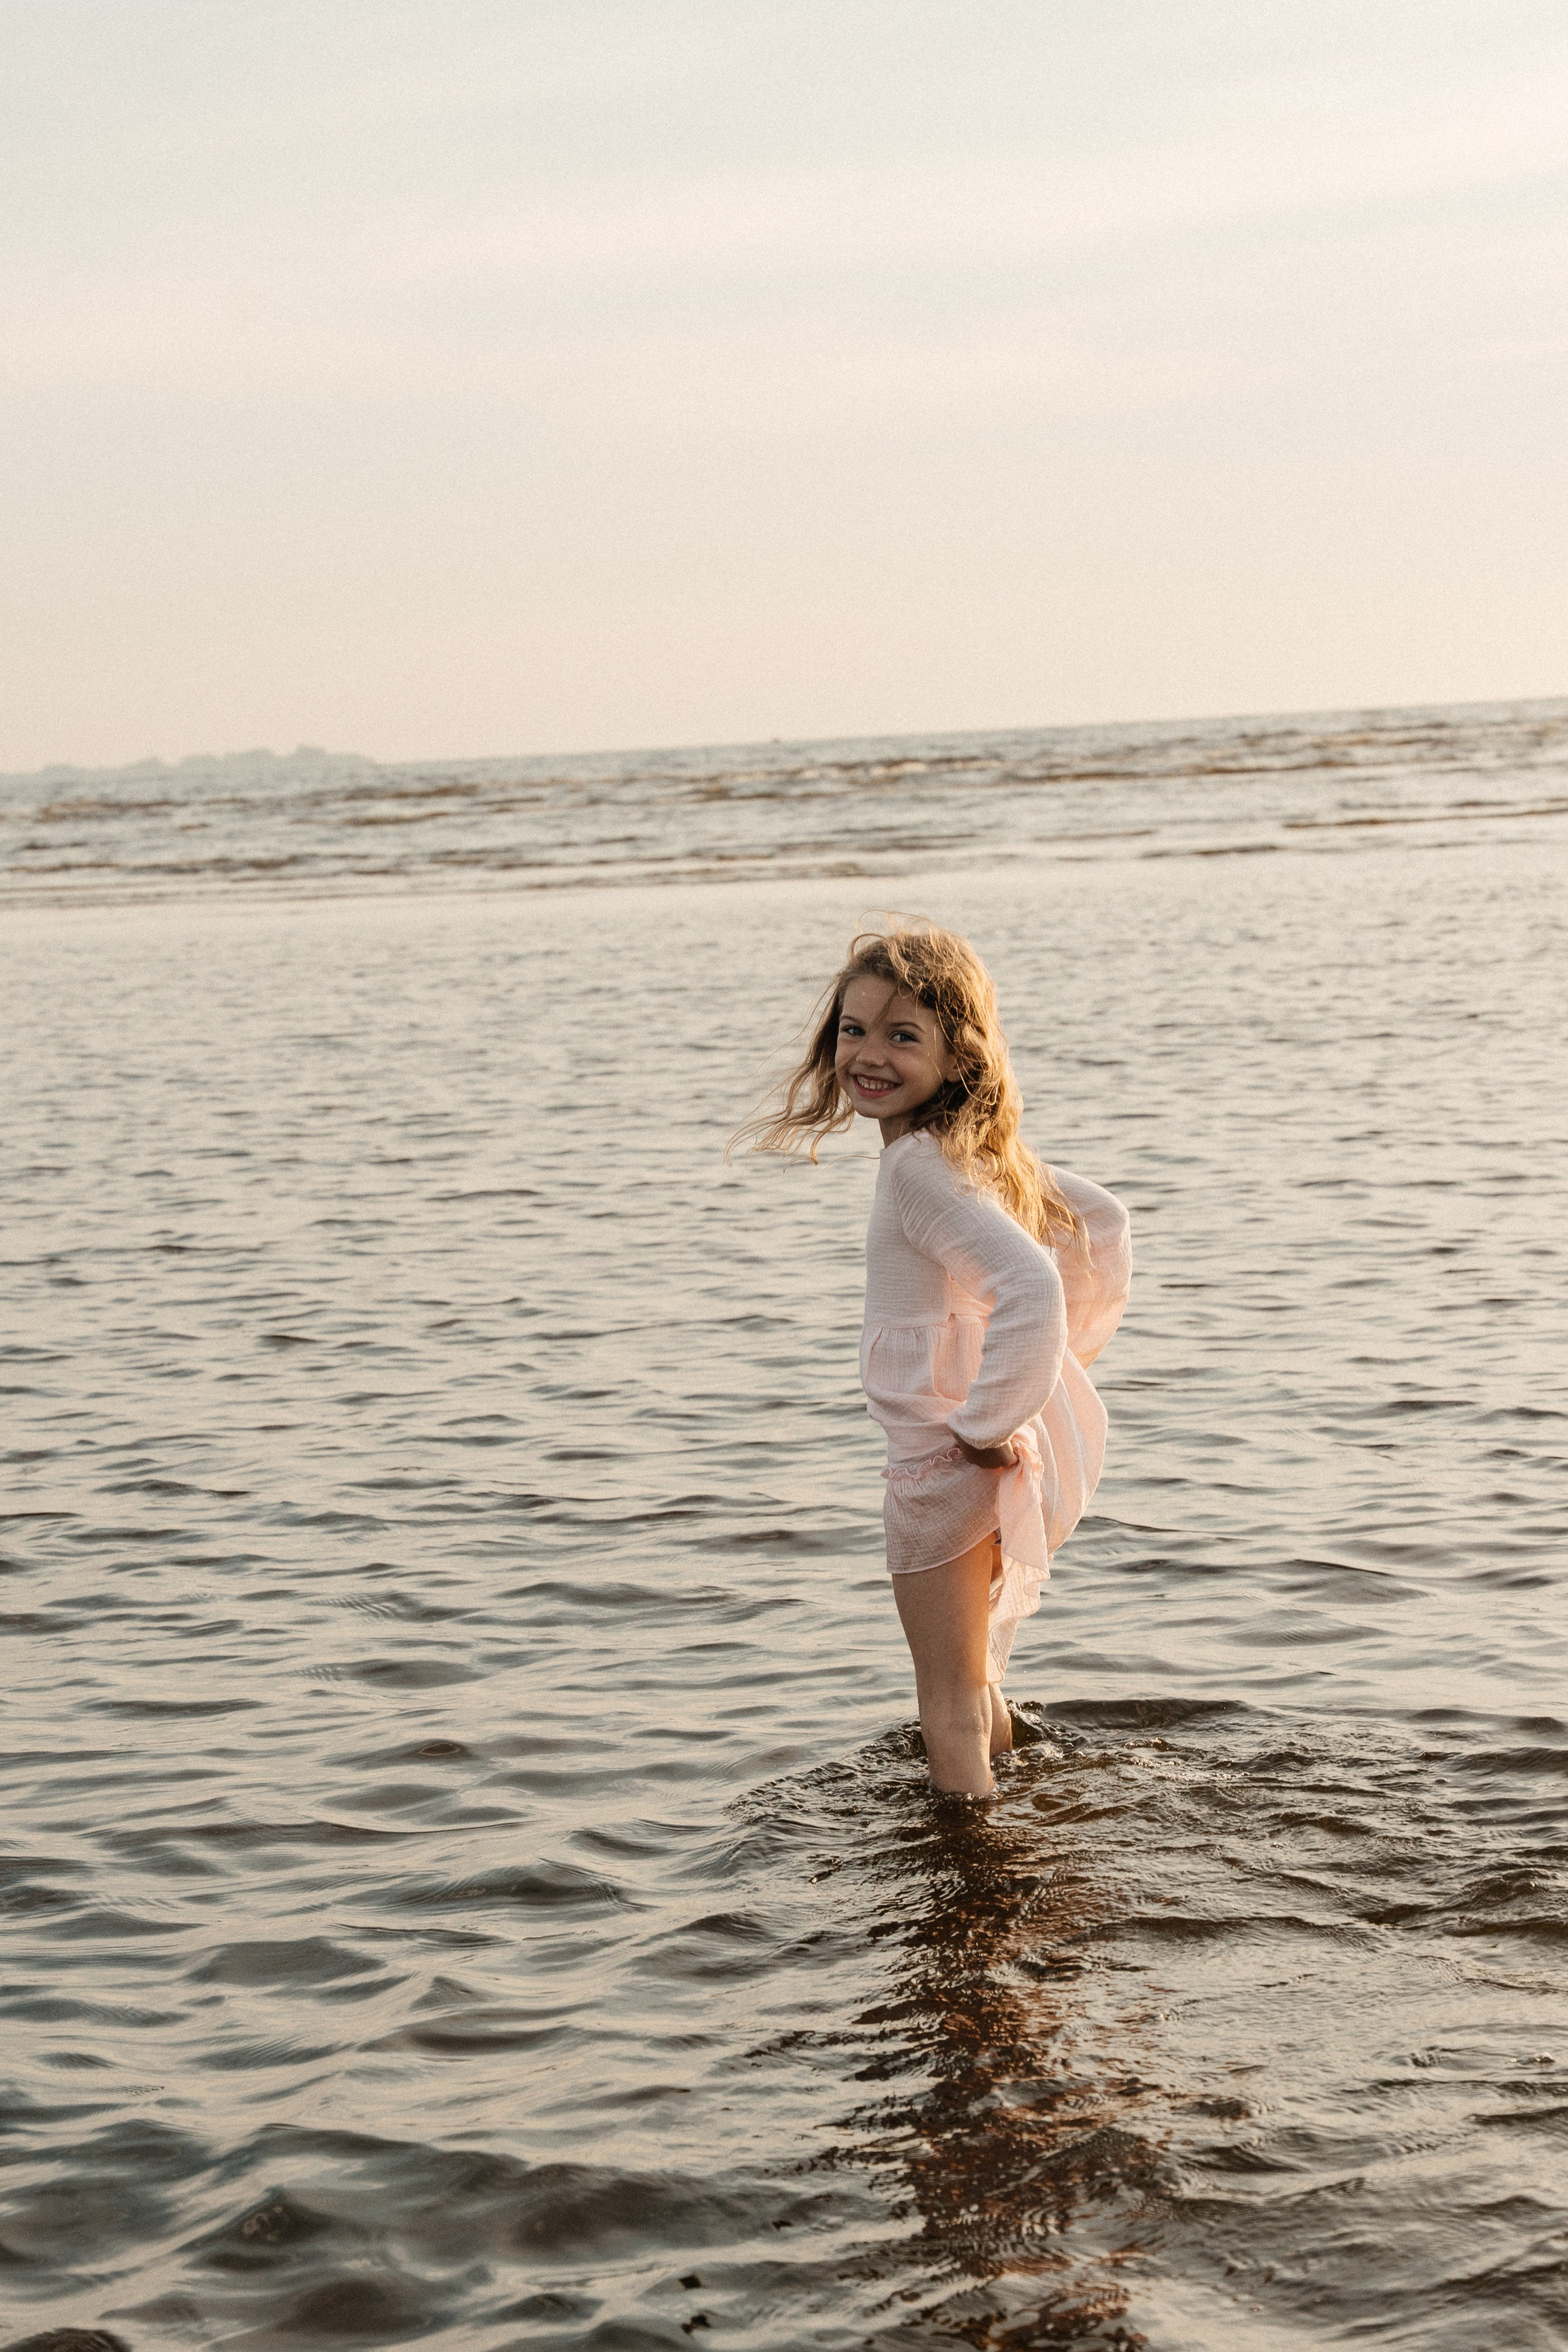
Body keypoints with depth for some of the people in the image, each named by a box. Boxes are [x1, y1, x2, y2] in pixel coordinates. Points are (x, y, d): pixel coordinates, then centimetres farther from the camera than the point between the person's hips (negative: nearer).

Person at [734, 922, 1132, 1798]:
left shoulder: (920, 1164, -24)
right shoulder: (977, 1147, 4)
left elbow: (1030, 1286, -37)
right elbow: (1101, 1221, 15)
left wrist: (990, 1423, -27)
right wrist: (1067, 1355, 15)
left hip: (951, 1461, -10)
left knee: (950, 1709, 1)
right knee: (972, 1678, 28)